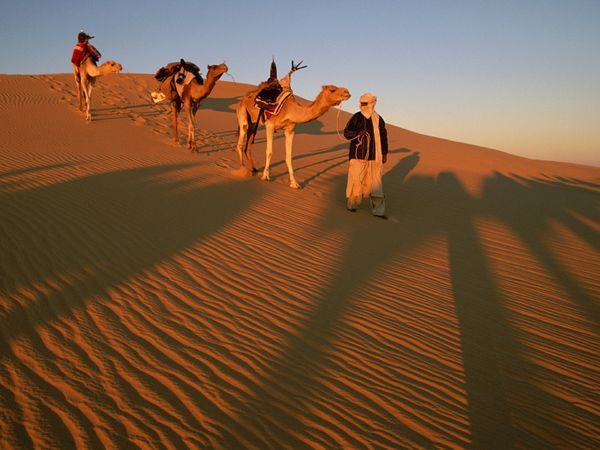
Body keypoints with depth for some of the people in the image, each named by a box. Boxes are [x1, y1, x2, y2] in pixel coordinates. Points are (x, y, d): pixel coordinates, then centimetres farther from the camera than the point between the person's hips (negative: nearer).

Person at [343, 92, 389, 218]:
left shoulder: (378, 119, 6)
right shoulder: (356, 117, -2)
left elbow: (383, 136, 15)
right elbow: (346, 132, 0)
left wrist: (384, 153, 15)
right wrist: (357, 133, -20)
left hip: (373, 156, 2)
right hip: (358, 155, -2)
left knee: (375, 182, 2)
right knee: (355, 179, -1)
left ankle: (378, 210, 8)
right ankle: (351, 203, 20)